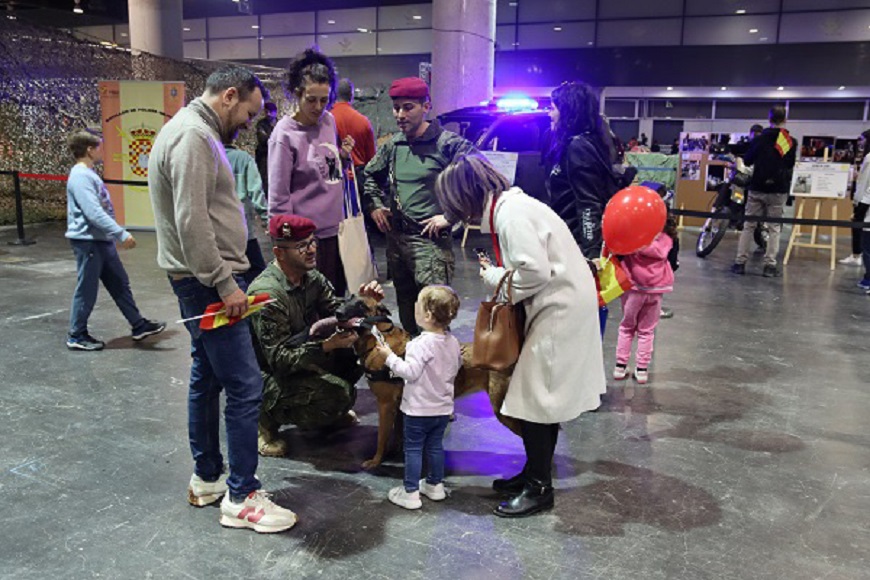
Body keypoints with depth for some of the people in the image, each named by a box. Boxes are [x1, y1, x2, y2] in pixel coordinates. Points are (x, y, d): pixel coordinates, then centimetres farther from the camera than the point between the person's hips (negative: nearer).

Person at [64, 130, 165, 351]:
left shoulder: (89, 174, 14)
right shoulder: (81, 176, -17)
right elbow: (94, 213, -26)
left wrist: (116, 234, 21)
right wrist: (122, 234, -27)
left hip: (102, 240, 10)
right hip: (88, 241, -10)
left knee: (120, 284, 13)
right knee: (87, 290, 1)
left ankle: (138, 325, 21)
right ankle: (76, 336, 14)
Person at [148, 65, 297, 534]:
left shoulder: (195, 132, 17)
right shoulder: (193, 136, -16)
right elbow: (192, 223, -23)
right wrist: (225, 283, -20)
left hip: (200, 280, 11)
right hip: (207, 281, -11)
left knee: (207, 377, 16)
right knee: (244, 387, -7)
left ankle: (206, 480, 28)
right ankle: (241, 498, 3)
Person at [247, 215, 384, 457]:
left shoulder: (312, 277, -1)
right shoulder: (267, 294, -26)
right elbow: (279, 359, -27)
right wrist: (327, 346, -38)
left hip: (305, 359, 8)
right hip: (270, 376, -8)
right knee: (339, 393, -29)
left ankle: (329, 413, 11)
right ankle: (268, 416, -4)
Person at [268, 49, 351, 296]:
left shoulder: (329, 121, 7)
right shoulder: (285, 134, -12)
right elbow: (278, 198, -11)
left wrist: (343, 155, 6)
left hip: (336, 229, 7)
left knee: (337, 296, 15)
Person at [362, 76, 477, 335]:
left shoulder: (448, 144, -10)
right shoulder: (392, 145, 10)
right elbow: (369, 175, 27)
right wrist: (374, 205, 12)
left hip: (431, 239, -6)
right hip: (396, 237, 7)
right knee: (405, 305, 19)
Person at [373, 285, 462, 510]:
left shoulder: (421, 344, -26)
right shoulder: (453, 342, -1)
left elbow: (410, 372, -28)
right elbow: (457, 367, 12)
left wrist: (390, 356, -18)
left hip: (419, 409, -7)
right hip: (444, 407, 7)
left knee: (413, 448, 5)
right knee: (435, 445, 20)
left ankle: (410, 493, 11)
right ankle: (435, 485, 32)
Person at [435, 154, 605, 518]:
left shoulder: (511, 213, -19)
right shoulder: (509, 205, 12)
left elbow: (535, 271, -25)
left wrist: (494, 277, -10)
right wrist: (497, 273, 2)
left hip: (561, 308, -10)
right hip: (559, 306, 10)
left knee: (534, 398, -3)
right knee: (540, 396, 17)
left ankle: (539, 488, 11)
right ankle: (535, 473, 30)